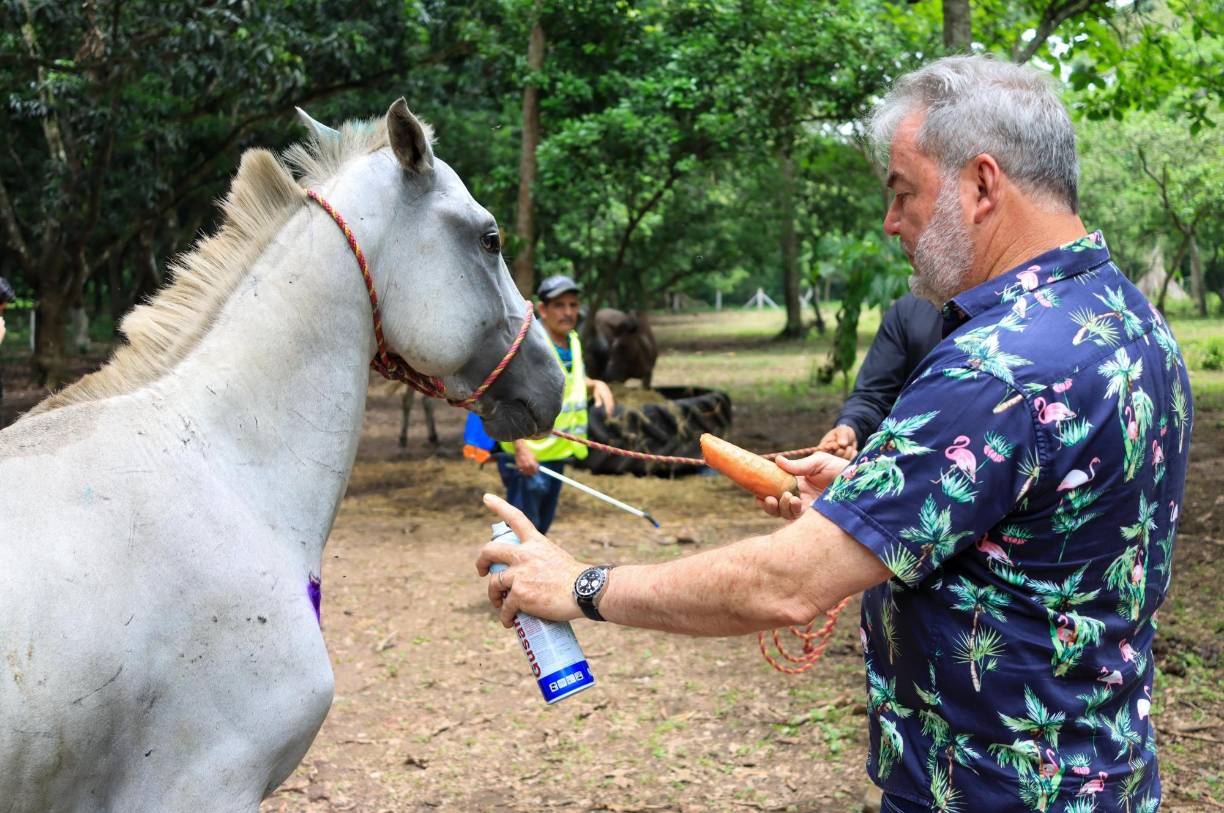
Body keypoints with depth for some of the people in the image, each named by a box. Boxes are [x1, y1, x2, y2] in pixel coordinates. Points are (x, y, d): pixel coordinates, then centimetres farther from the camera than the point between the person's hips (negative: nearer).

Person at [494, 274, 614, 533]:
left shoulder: (573, 340, 8)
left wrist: (596, 385, 4)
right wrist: (520, 447, -33)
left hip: (556, 455, 8)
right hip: (526, 458, -8)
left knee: (541, 526, 19)